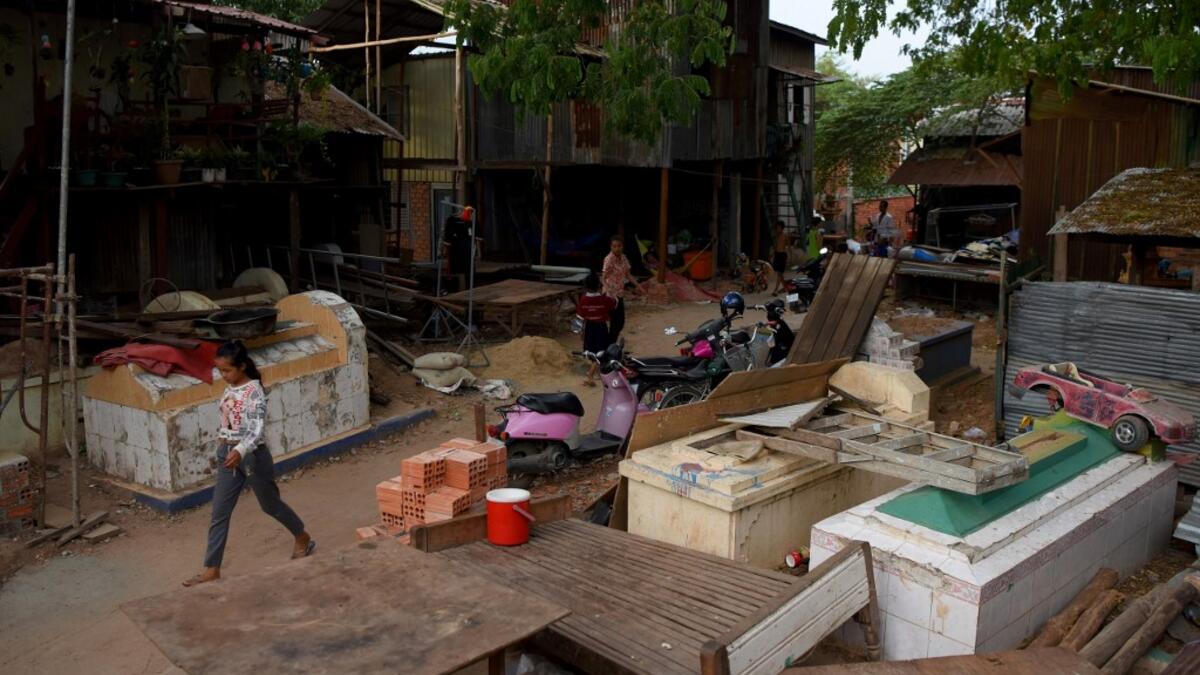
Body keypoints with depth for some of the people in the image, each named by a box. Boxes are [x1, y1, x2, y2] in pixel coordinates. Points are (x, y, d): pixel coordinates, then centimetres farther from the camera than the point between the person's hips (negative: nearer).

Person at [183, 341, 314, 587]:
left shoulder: (254, 392, -20)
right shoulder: (230, 388, 4)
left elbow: (257, 430, -31)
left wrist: (240, 452, -48)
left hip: (252, 455, -7)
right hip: (227, 454, 7)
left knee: (270, 504, 12)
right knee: (219, 512, 3)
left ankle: (303, 538, 36)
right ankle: (211, 569, 9)